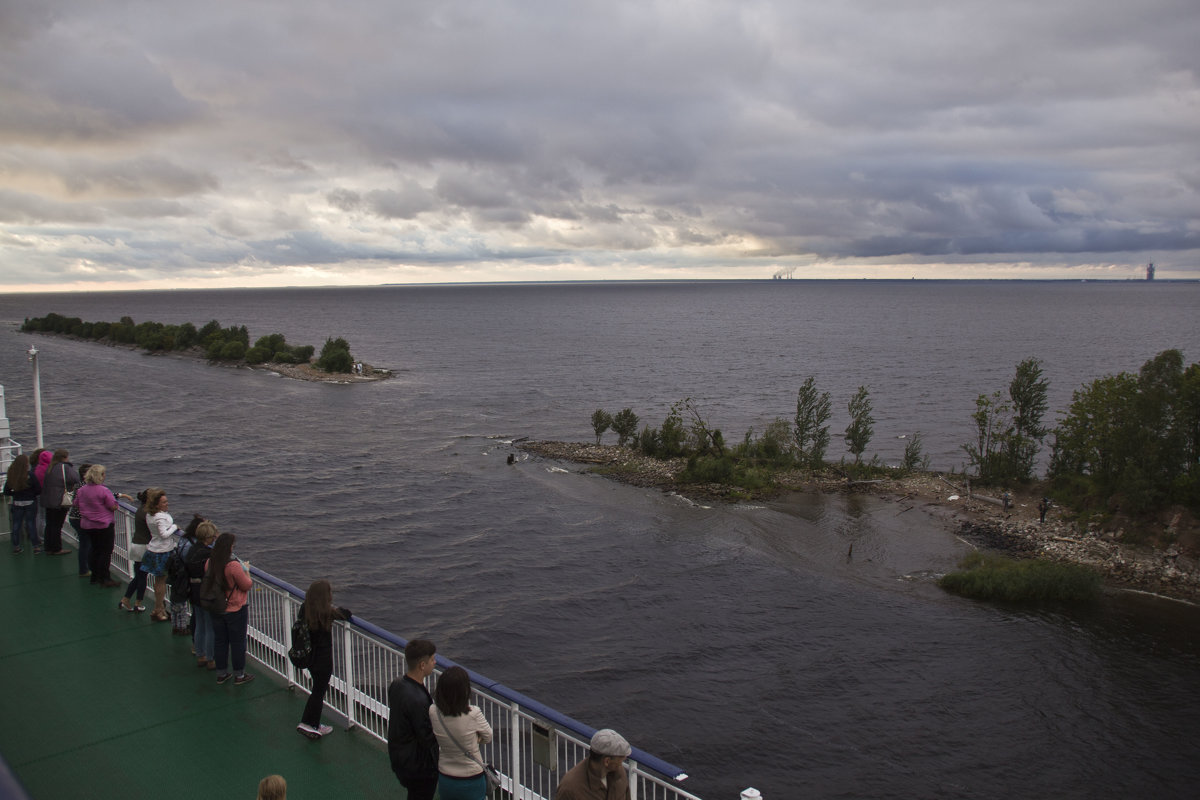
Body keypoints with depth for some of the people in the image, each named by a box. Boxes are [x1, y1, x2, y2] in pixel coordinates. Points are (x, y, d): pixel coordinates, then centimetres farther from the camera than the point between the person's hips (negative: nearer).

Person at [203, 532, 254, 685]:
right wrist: (246, 570, -1)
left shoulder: (210, 562, -8)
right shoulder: (234, 565, -27)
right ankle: (240, 675, 21)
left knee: (219, 641, 18)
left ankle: (221, 674, 29)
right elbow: (247, 586, -17)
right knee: (237, 642, 10)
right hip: (235, 610, -5)